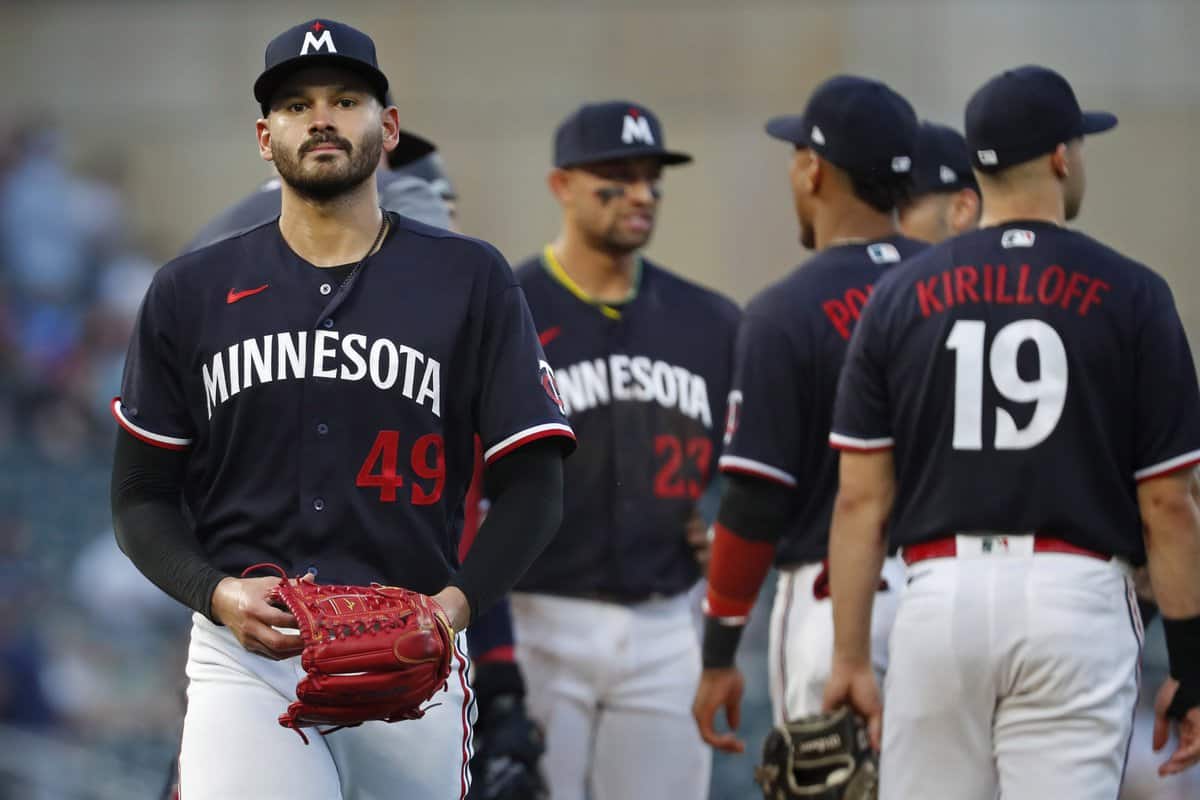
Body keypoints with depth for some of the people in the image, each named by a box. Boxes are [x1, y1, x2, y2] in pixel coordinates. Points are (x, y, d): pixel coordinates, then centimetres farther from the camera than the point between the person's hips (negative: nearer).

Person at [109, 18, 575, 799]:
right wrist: (218, 594, -10)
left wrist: (455, 604, -14)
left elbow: (532, 485, 4)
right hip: (244, 660, 0)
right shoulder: (192, 292, 10)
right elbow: (142, 495, 10)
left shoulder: (470, 281, 7)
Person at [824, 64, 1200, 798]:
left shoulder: (901, 296, 6)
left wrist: (851, 657, 9)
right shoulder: (1128, 295, -1)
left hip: (941, 597, 2)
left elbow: (862, 499, 4)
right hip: (1076, 600, -2)